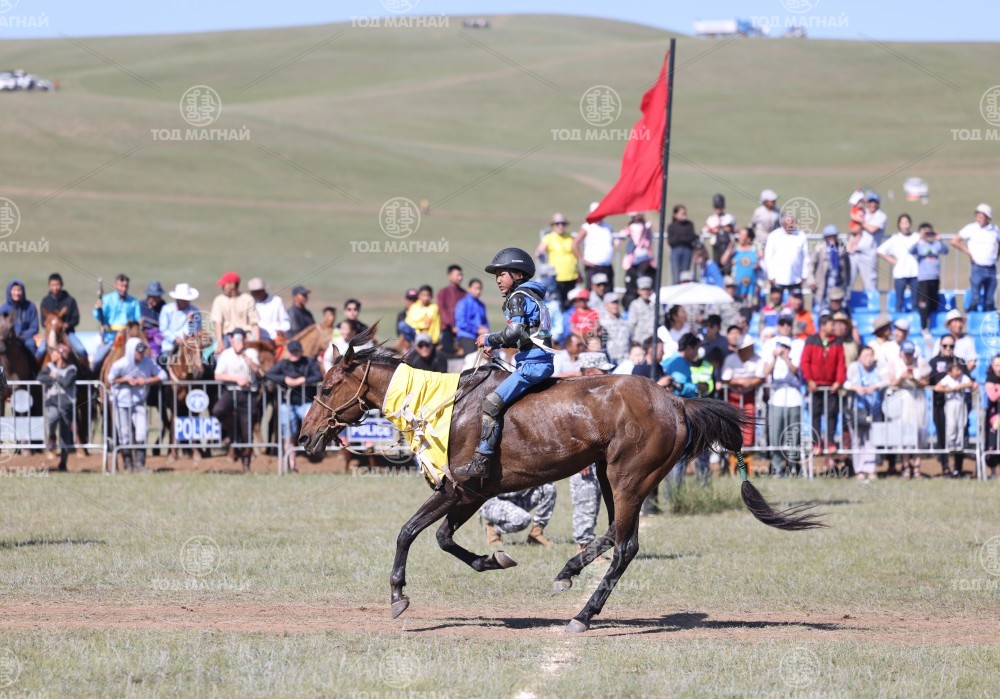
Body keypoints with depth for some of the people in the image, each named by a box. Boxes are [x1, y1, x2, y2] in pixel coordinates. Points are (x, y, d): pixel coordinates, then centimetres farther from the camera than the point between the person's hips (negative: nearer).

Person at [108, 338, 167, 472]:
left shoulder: (147, 362, -10)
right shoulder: (119, 365, -17)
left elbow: (162, 376, -6)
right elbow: (111, 379, -3)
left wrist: (146, 381, -19)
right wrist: (126, 380, -19)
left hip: (138, 401, 2)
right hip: (122, 402, -2)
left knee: (141, 432, -8)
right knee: (125, 434, 2)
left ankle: (140, 463, 0)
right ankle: (128, 464, 13)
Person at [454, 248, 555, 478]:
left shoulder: (518, 297, -7)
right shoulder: (531, 296, 22)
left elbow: (514, 332, -18)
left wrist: (489, 339, -3)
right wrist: (496, 345, 14)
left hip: (533, 363, -11)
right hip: (540, 361, 11)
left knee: (492, 403, -19)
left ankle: (481, 461, -26)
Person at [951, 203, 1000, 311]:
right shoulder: (971, 229, -3)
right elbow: (954, 241, -2)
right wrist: (968, 252, -6)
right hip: (978, 268, -4)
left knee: (990, 300, 8)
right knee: (975, 299, -7)